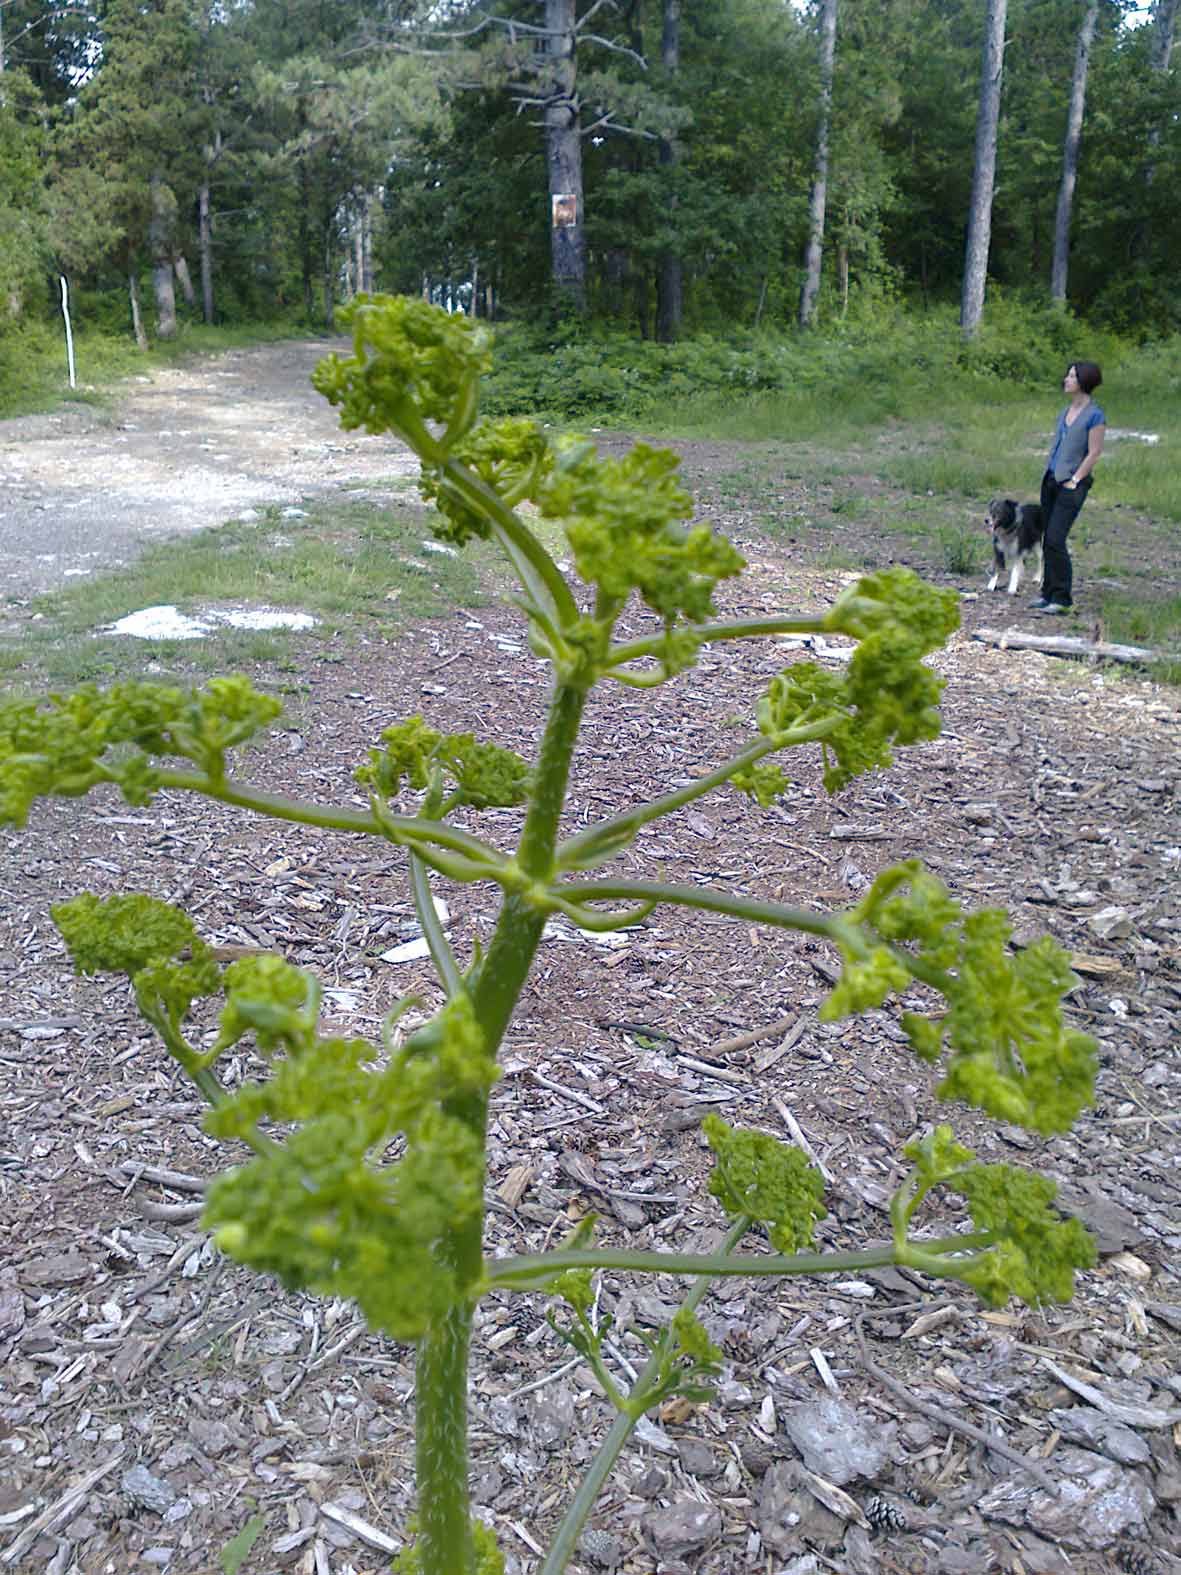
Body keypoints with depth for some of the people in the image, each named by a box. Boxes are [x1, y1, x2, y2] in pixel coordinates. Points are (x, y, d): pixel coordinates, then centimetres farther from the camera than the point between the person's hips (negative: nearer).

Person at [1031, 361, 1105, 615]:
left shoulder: (1095, 415, -9)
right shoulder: (1066, 412, 14)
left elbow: (1094, 453, -12)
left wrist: (1073, 481, -14)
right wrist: (1048, 474, 12)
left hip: (1072, 485, -8)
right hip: (1051, 480, 8)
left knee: (1055, 540, -13)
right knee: (1048, 542, 9)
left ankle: (1063, 599, -7)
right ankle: (1048, 593, 16)